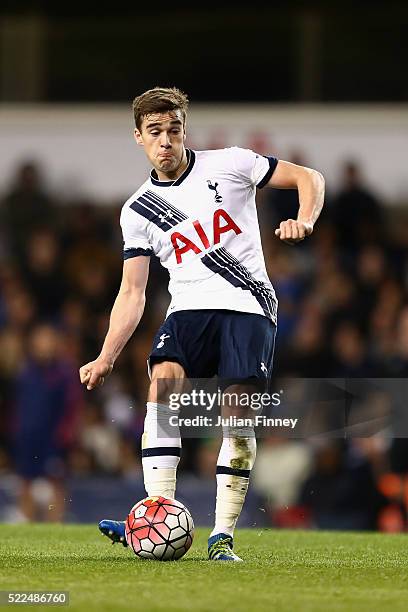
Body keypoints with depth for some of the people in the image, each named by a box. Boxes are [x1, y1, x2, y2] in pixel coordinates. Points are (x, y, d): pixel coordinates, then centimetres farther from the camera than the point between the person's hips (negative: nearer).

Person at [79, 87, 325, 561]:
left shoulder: (228, 165, 2)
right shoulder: (138, 211, 9)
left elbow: (309, 178, 5)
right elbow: (132, 293, 9)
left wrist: (303, 221, -17)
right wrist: (105, 358, -2)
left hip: (248, 307, -2)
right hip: (189, 309, 2)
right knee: (163, 383, -26)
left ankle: (223, 535, -9)